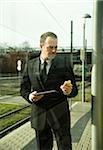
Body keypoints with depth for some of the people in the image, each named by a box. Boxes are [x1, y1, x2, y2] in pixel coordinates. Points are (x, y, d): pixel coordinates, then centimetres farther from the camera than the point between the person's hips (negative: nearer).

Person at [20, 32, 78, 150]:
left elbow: (74, 90, -2)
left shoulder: (64, 64, -3)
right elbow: (24, 88, 8)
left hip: (59, 114, -2)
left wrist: (69, 91, -26)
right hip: (38, 114, 2)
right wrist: (29, 96, -14)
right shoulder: (30, 65, 3)